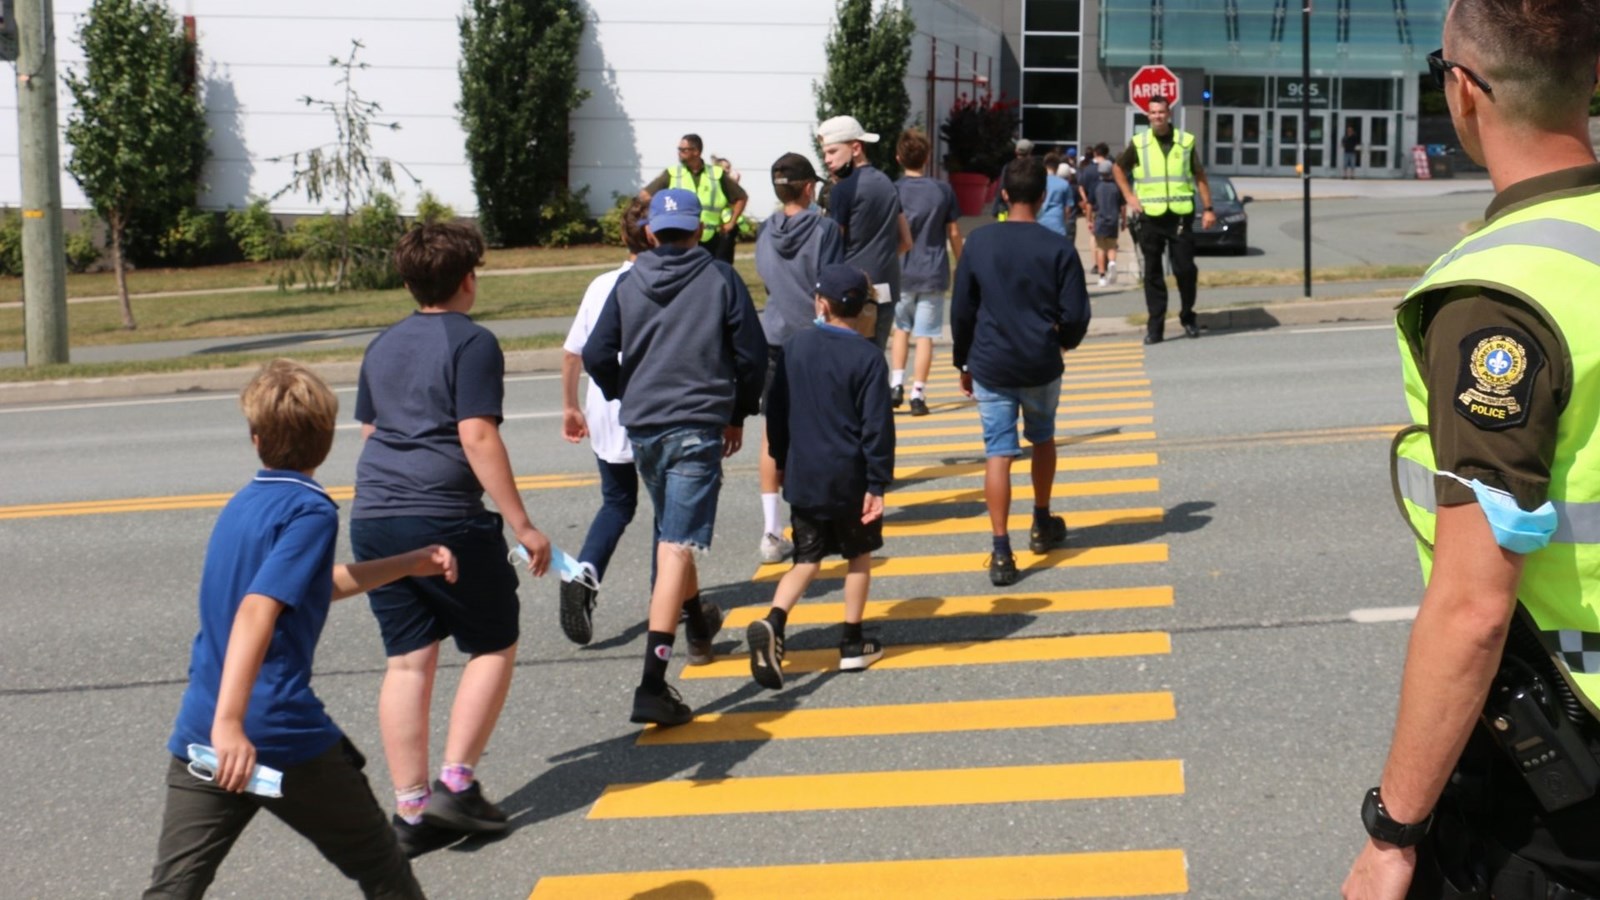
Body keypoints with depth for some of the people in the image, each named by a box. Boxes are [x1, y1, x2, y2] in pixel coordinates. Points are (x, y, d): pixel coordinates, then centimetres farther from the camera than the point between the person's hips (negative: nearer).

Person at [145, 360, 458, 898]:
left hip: (198, 734, 6)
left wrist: (408, 565, 37)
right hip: (283, 733, -6)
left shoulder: (242, 506, 15)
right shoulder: (311, 510, -9)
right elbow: (257, 610, -22)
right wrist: (229, 722, -28)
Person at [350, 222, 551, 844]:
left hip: (373, 520, 7)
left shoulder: (382, 346, 16)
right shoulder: (472, 343, -6)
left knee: (407, 661, 10)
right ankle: (455, 784, 1)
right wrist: (523, 526, -13)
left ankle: (410, 806, 9)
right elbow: (477, 437, -14)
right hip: (446, 521, -6)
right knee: (494, 647, 9)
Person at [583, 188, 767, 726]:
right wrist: (738, 415, 13)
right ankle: (652, 685, -20)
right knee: (676, 548, -10)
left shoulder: (628, 286, 5)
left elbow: (597, 356, 2)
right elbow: (752, 354, 0)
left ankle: (697, 625, 50)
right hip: (698, 427, -4)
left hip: (642, 430, 4)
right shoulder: (721, 280, -1)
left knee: (674, 535, 26)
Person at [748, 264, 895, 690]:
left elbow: (776, 412, 7)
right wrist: (877, 485, -8)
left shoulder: (795, 347, 0)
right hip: (849, 479, -3)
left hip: (803, 478, 3)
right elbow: (877, 426, -12)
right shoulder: (867, 357, -11)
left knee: (807, 559, 10)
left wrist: (783, 462, 20)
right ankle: (853, 645, 18)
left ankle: (772, 623, -14)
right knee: (859, 555, 15)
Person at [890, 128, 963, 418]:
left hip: (901, 273, 0)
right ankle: (918, 394, 0)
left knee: (902, 328, 19)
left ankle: (896, 384, 9)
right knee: (925, 334, 3)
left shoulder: (893, 191, -4)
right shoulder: (943, 191, -1)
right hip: (933, 274, 0)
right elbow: (954, 234, 4)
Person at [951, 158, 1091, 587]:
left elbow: (961, 310, 1)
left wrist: (963, 362, 13)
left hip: (990, 366, 0)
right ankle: (1042, 526, 38)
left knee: (998, 453, 0)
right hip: (1041, 366, 0)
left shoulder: (979, 243, -3)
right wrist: (1066, 340, 17)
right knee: (1042, 439, 24)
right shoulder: (1058, 249, -7)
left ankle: (1001, 553, -8)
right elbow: (1075, 315, -6)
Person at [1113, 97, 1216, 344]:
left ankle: (1188, 316, 18)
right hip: (1150, 217, 1)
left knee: (1185, 269, -2)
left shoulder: (1186, 142, 4)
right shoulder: (1139, 143, 4)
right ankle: (1155, 326, 6)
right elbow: (1118, 169, 18)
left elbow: (1199, 176, 9)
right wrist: (1129, 196, 6)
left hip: (1180, 215, 0)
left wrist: (1208, 208, 3)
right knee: (1152, 273, 2)